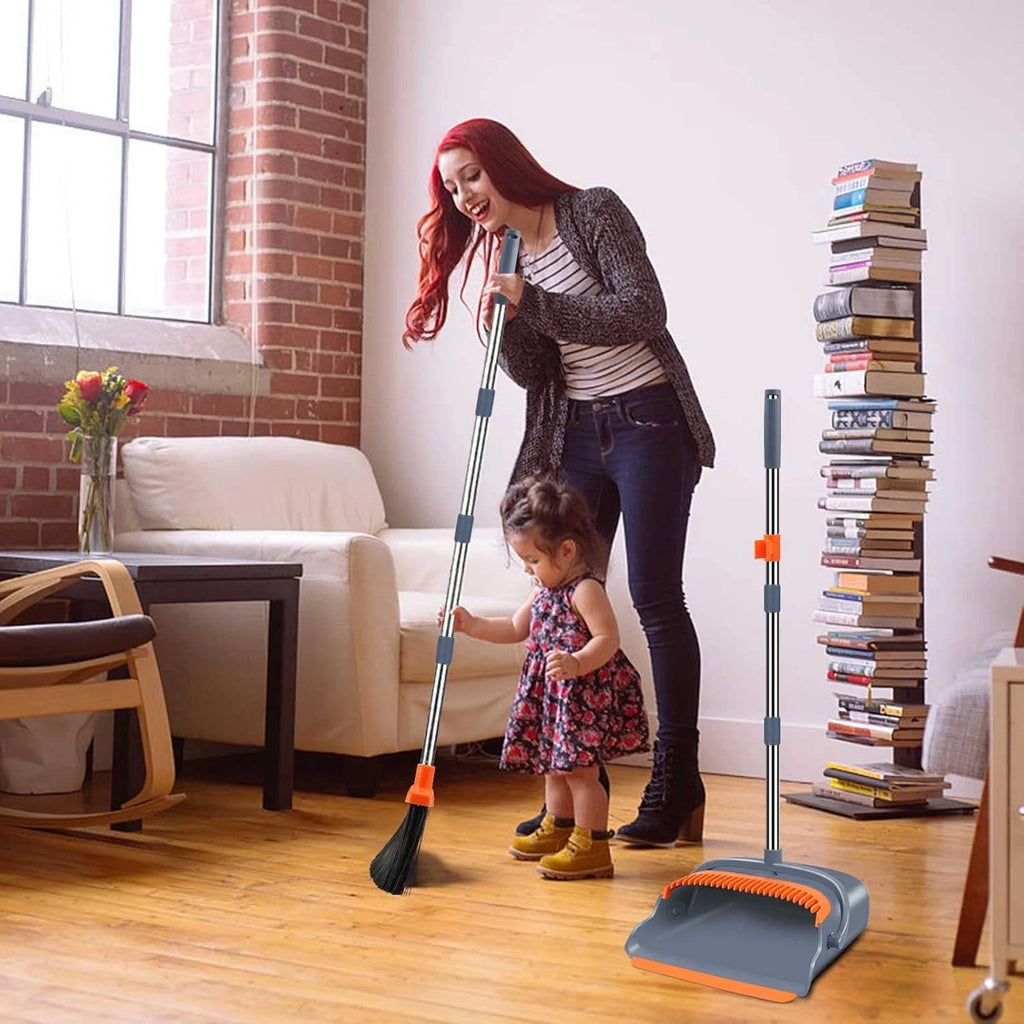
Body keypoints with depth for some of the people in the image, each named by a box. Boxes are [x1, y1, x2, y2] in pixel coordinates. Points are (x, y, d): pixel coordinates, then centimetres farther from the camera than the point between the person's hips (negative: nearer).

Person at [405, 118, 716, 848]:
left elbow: (642, 311, -19)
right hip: (576, 434, 6)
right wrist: (506, 320, -12)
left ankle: (678, 782, 3)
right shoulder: (502, 259, 10)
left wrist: (536, 303, -22)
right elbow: (533, 374, 6)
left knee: (654, 596, -6)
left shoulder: (595, 213, -7)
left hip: (649, 422, -6)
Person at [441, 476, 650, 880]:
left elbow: (608, 638, -26)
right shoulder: (544, 589, 11)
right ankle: (558, 830, 37)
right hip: (553, 694, 10)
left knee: (579, 768, -9)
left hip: (586, 694, -10)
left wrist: (576, 664, -42)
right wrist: (471, 624, 13)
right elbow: (516, 628, 23)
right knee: (554, 764, 20)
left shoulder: (585, 590, -18)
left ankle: (592, 847, -3)